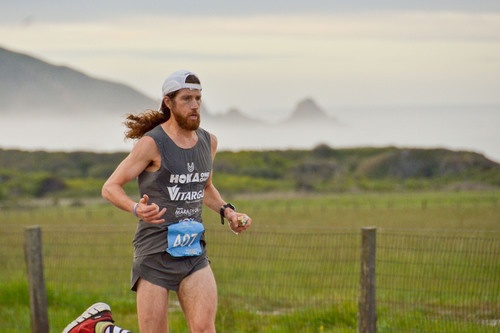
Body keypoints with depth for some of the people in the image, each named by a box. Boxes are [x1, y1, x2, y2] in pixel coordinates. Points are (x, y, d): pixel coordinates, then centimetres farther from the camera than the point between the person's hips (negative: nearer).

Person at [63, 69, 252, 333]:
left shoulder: (208, 141, 10)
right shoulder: (152, 143, -9)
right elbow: (110, 187, -7)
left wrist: (227, 212, 11)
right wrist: (137, 209, -26)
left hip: (194, 252, 5)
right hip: (155, 250, -5)